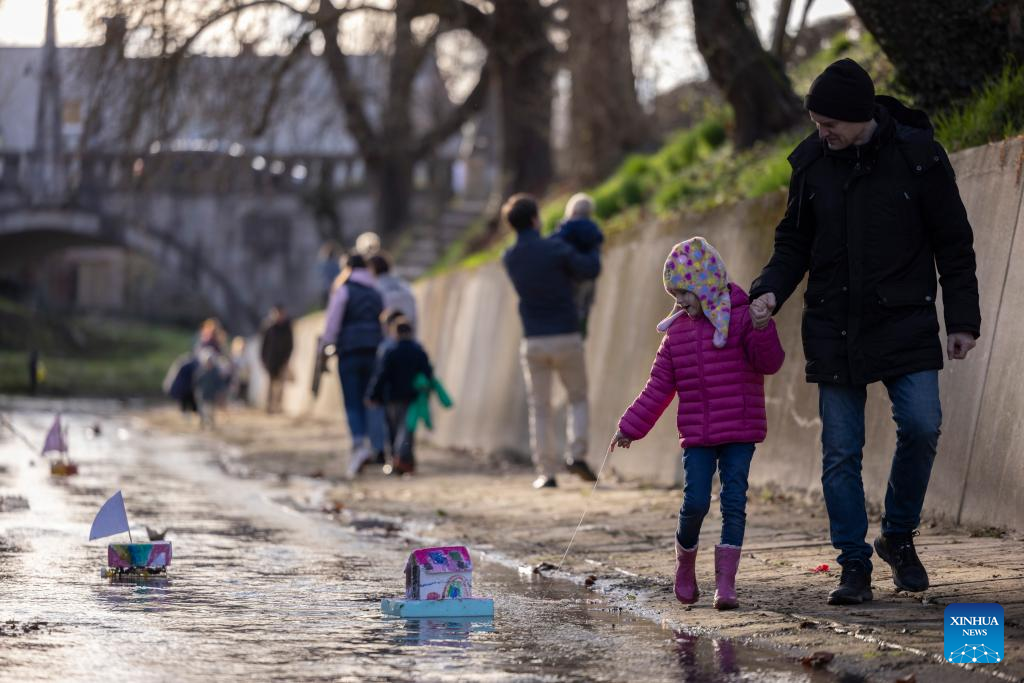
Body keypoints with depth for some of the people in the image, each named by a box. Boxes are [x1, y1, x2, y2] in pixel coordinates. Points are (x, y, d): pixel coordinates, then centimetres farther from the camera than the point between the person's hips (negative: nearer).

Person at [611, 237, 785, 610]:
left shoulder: (739, 317, -3)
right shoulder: (677, 331, 9)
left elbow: (770, 363, -12)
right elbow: (660, 385, 13)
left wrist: (761, 329, -29)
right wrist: (630, 427, 11)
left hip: (740, 430, -3)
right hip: (697, 435, 3)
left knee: (734, 502, -5)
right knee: (695, 502, -5)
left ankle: (726, 582, -4)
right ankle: (685, 565, 20)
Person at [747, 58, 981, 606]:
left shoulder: (918, 155, -6)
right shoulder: (811, 162, 2)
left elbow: (954, 244, 1)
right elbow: (794, 242, 12)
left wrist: (962, 319, -1)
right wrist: (770, 291, -6)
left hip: (906, 322, -2)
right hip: (834, 329, 2)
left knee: (921, 425, -16)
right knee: (840, 451, -1)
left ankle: (898, 535, 8)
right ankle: (854, 566, 8)